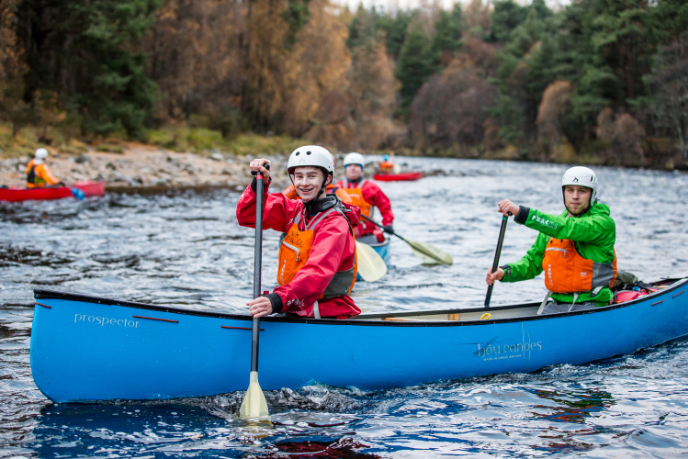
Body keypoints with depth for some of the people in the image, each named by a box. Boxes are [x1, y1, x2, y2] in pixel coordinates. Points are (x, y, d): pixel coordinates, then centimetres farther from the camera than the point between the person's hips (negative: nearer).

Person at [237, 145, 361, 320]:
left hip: (327, 317, -7)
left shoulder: (335, 224, -16)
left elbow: (318, 272, -31)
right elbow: (247, 215, 9)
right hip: (294, 310, 7)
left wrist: (278, 300, -46)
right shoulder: (294, 210, 9)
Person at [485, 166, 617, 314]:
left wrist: (521, 212, -31)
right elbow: (533, 261, 16)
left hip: (591, 306, -5)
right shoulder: (552, 225, 14)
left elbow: (567, 228, -24)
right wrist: (505, 272, -6)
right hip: (556, 304, 5)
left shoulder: (604, 223, -7)